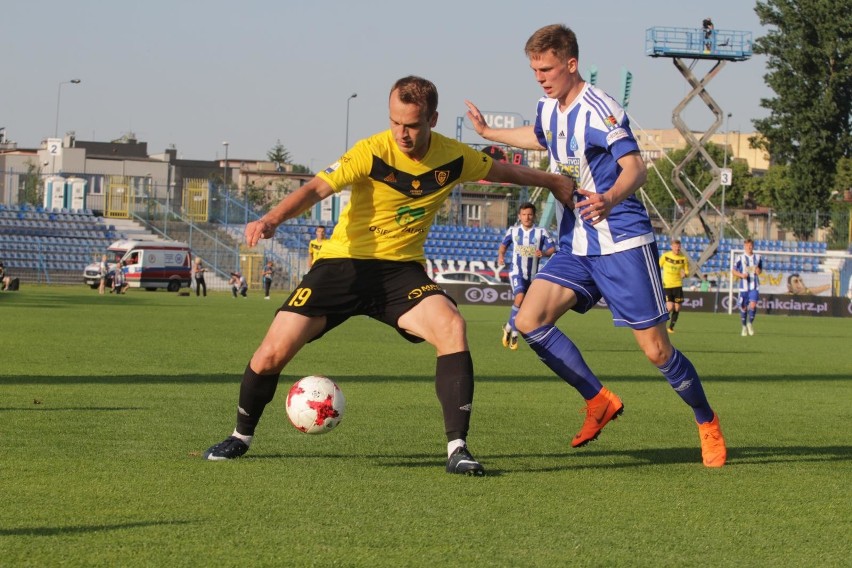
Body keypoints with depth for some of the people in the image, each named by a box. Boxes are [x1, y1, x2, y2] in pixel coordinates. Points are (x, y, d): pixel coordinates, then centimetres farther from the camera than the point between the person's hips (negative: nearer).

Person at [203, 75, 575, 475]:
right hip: (344, 263, -2)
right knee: (272, 353, -9)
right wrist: (271, 220, -44)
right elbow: (317, 188, -28)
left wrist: (551, 181, 29)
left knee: (451, 327, -27)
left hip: (401, 269, 2)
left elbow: (500, 171, 16)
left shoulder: (454, 157, -5)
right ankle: (241, 437, 21)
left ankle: (457, 449, -22)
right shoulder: (372, 152, -18)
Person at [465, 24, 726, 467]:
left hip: (622, 244, -7)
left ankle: (708, 424, 17)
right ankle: (600, 402, 1)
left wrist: (610, 199, -49)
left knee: (656, 350, -6)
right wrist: (489, 133, 40)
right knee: (529, 321, -12)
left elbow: (634, 166, -29)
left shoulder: (598, 110, -17)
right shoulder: (548, 109, 7)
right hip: (575, 247, 7)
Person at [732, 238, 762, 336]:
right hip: (744, 286, -1)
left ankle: (750, 323, 9)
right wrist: (741, 275, -14)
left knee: (753, 305, -16)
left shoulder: (758, 257, 6)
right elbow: (733, 271, 4)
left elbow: (761, 269, 21)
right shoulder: (740, 258, 0)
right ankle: (744, 327, 23)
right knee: (743, 307, 5)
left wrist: (759, 271, -3)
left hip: (754, 287, 1)